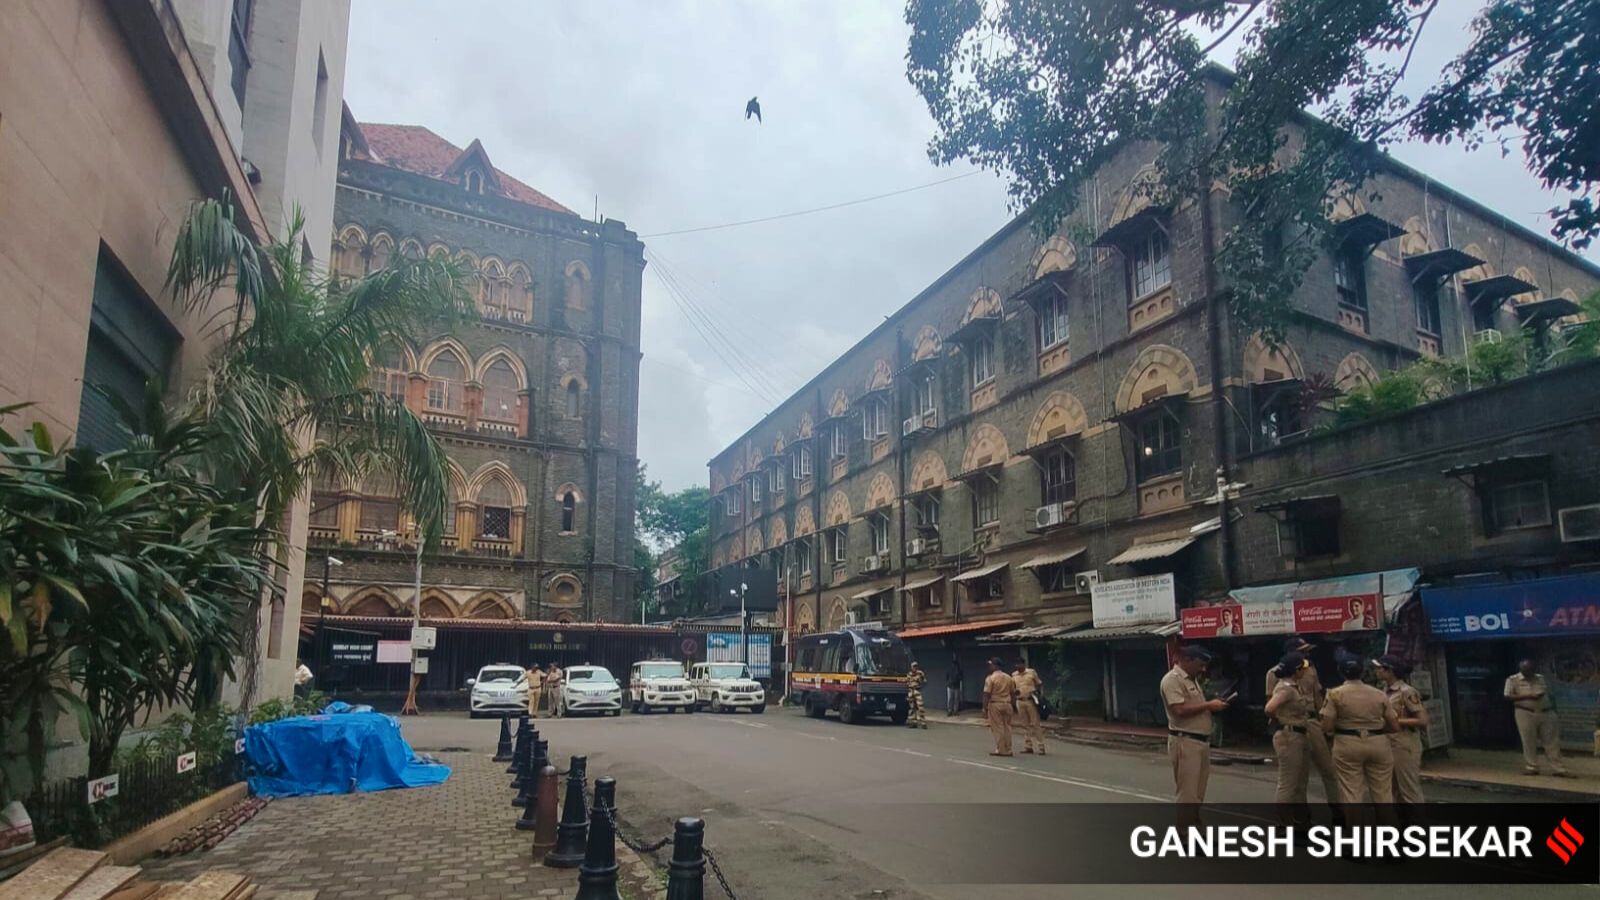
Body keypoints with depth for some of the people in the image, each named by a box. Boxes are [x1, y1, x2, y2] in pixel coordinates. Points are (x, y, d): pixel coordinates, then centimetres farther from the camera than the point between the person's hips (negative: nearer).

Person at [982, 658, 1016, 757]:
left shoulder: (990, 678, -9)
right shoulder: (1009, 678, 9)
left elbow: (986, 695, -12)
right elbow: (1013, 693, 12)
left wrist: (985, 709, -9)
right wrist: (1012, 705, 19)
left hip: (995, 704, -5)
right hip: (1007, 704, 5)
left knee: (997, 727, 0)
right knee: (1007, 727, 10)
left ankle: (1000, 750, 0)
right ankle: (1007, 750, 12)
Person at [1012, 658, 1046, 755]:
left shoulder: (1032, 672, -1)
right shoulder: (1014, 675, 8)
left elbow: (1039, 683, 7)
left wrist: (1036, 690, -13)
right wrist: (1015, 692, -7)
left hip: (1031, 701, -3)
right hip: (1020, 702, 3)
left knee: (1035, 724, -4)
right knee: (1025, 725, 7)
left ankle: (1041, 747, -1)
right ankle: (1028, 746, 11)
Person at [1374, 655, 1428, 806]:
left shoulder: (1406, 692, -15)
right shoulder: (1386, 691, 9)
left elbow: (1422, 721, -18)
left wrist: (1396, 721, -19)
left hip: (1405, 746, -9)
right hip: (1389, 745, 9)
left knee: (1410, 791, -2)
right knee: (1395, 791, 15)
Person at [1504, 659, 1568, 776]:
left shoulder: (1541, 678, 13)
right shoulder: (1513, 680, -2)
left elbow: (1548, 694, 19)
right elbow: (1508, 696, -7)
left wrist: (1553, 709, 7)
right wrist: (1527, 696, -15)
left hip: (1546, 713, 4)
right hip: (1525, 713, -4)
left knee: (1552, 741, 2)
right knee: (1529, 742, -1)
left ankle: (1557, 768, 6)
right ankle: (1531, 767, 7)